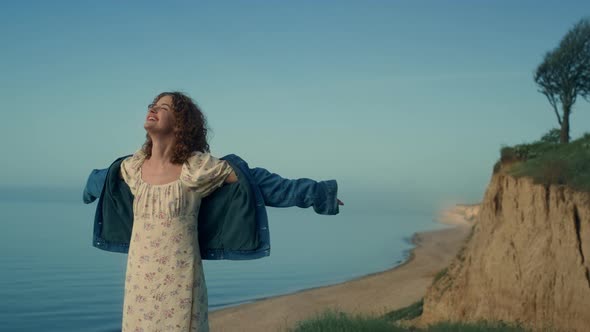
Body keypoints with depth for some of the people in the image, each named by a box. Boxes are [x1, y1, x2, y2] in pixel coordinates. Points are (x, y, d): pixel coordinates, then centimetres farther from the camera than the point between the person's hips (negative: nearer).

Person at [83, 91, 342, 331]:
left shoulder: (198, 168, -10)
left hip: (179, 280, -5)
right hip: (140, 279, 5)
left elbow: (258, 181, -7)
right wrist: (92, 188, 52)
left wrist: (313, 193, -7)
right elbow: (106, 177, 30)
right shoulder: (132, 166, 6)